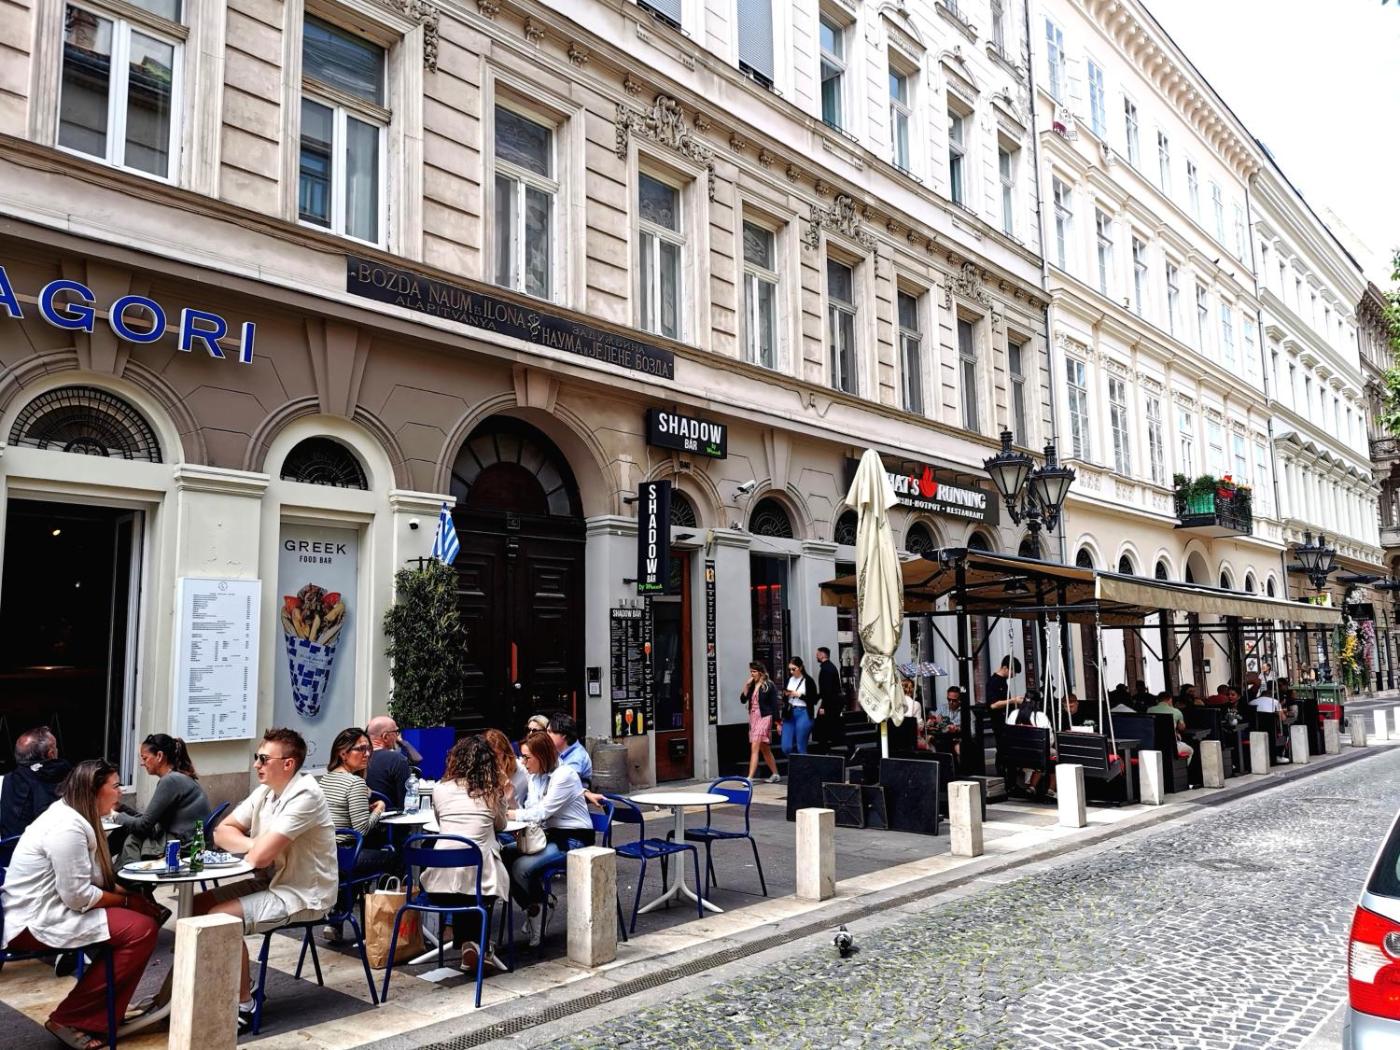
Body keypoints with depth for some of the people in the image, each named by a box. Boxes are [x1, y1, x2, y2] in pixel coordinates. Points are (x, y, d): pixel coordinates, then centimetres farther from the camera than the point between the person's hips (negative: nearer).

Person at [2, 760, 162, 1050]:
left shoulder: (73, 816, 11)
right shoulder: (67, 827, -22)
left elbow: (88, 880, 13)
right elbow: (78, 897, -24)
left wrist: (127, 893, -1)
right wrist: (125, 901, -10)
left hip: (50, 908, 11)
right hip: (35, 922, -11)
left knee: (145, 910, 4)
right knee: (141, 929, -20)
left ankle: (102, 1015, 6)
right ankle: (69, 1020, -8)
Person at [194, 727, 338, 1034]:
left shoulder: (304, 796, -24)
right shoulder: (265, 791, 5)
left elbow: (260, 856, -28)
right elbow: (223, 831, 7)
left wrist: (258, 848, -5)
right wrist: (256, 844, -12)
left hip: (302, 896, -9)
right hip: (272, 883, 9)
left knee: (220, 918, -22)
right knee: (199, 905, 5)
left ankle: (243, 1006, -5)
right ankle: (239, 985, 17)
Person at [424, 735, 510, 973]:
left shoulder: (441, 789, 10)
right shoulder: (492, 791, 8)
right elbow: (501, 825, 24)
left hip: (441, 878, 1)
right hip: (477, 877, -1)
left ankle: (466, 946, 14)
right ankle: (480, 947, 20)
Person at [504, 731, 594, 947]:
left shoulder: (564, 775, -16)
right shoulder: (535, 776, 9)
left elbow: (543, 812, -20)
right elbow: (531, 809, 5)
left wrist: (515, 814, -13)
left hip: (573, 839, -8)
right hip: (548, 835, 8)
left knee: (521, 867, -24)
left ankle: (536, 909, 4)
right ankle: (533, 910, 4)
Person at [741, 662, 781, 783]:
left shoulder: (769, 685, -8)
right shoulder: (751, 685, 9)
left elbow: (774, 704, -7)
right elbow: (743, 699, 3)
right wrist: (746, 686, -9)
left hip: (764, 717, -7)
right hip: (753, 717, 7)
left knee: (754, 748, -15)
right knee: (765, 749, 16)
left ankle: (750, 778, -17)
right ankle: (775, 774, 28)